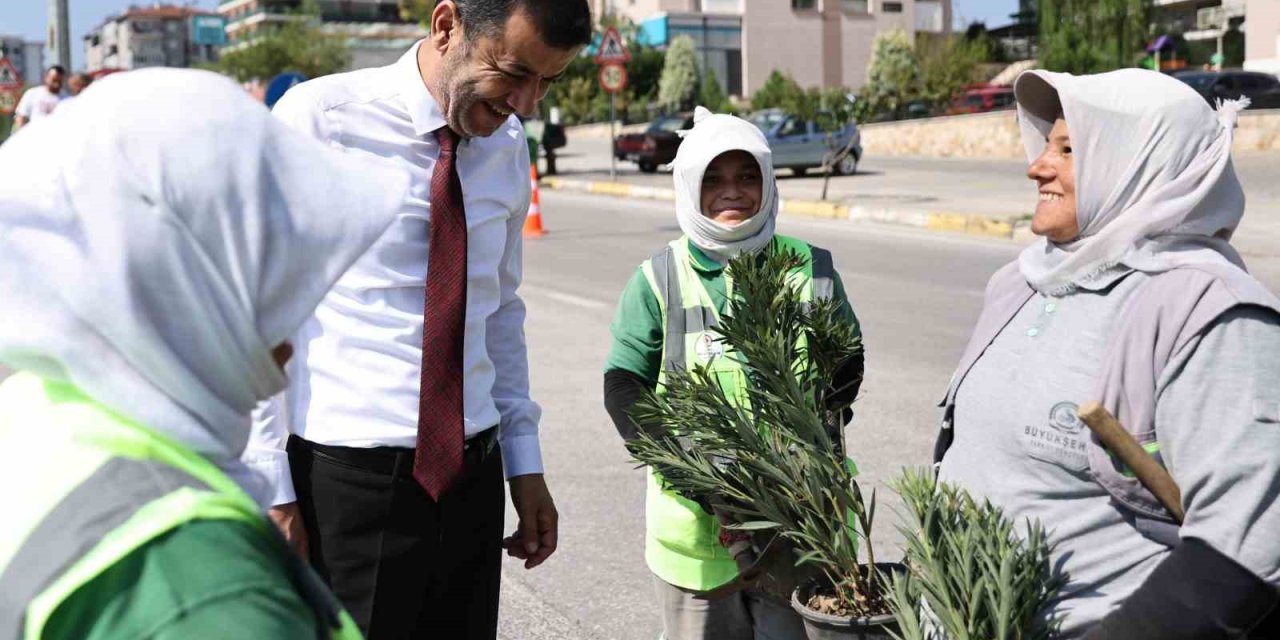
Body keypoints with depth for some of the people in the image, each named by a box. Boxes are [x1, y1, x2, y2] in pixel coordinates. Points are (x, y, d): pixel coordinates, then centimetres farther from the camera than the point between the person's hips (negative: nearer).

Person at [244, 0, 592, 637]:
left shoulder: (509, 147, 7)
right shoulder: (319, 118, -11)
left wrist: (524, 464, 14)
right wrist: (269, 484, -9)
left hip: (470, 477, 5)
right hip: (343, 482, -5)